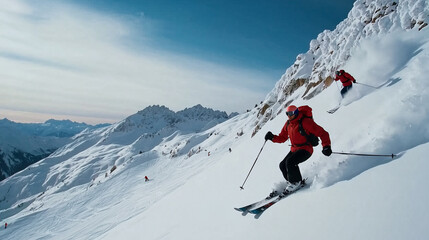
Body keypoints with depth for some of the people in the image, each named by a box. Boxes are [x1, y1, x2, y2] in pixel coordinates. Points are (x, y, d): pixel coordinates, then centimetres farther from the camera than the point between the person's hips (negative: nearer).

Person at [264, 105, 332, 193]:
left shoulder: (305, 122, -16)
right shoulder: (288, 124, 7)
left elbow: (322, 133, -15)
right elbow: (282, 138, 15)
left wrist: (326, 146, -27)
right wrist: (272, 137, -4)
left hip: (305, 149, -8)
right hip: (294, 149, 8)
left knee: (290, 162, -25)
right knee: (283, 165, 2)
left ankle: (296, 182, -4)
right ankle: (291, 182, 21)